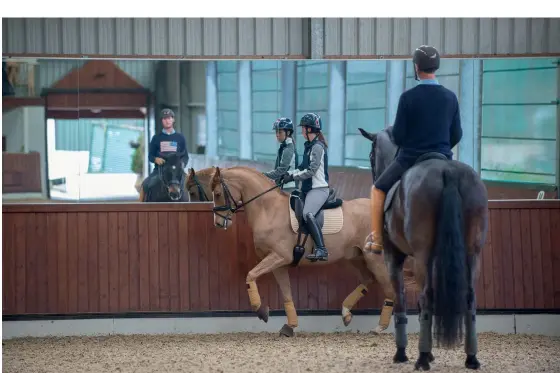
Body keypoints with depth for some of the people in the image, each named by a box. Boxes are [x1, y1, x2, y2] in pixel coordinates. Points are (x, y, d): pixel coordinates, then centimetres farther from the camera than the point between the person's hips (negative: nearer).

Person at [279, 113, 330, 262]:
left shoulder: (317, 147, -12)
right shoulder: (309, 146, 17)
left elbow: (311, 170, -18)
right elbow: (304, 167, 24)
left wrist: (293, 177, -16)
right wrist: (289, 174, 11)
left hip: (318, 188, -11)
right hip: (309, 188, 11)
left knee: (307, 214, -30)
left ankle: (321, 250, -36)